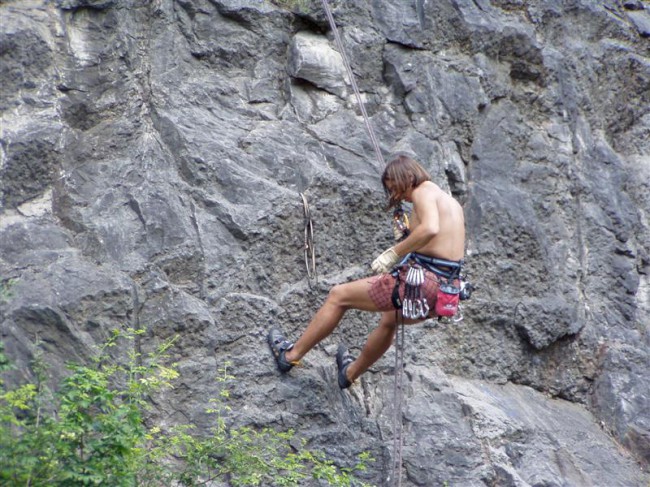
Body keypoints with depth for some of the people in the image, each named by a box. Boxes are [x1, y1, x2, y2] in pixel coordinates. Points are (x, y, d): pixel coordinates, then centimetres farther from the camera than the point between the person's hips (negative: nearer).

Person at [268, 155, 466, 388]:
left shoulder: (424, 190, -7)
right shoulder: (452, 202, 19)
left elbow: (430, 228, -28)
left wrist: (394, 253, -21)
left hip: (422, 282, -9)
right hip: (444, 293, 9)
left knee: (338, 295, 9)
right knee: (390, 318, 39)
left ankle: (291, 354, 21)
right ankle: (351, 372, 58)